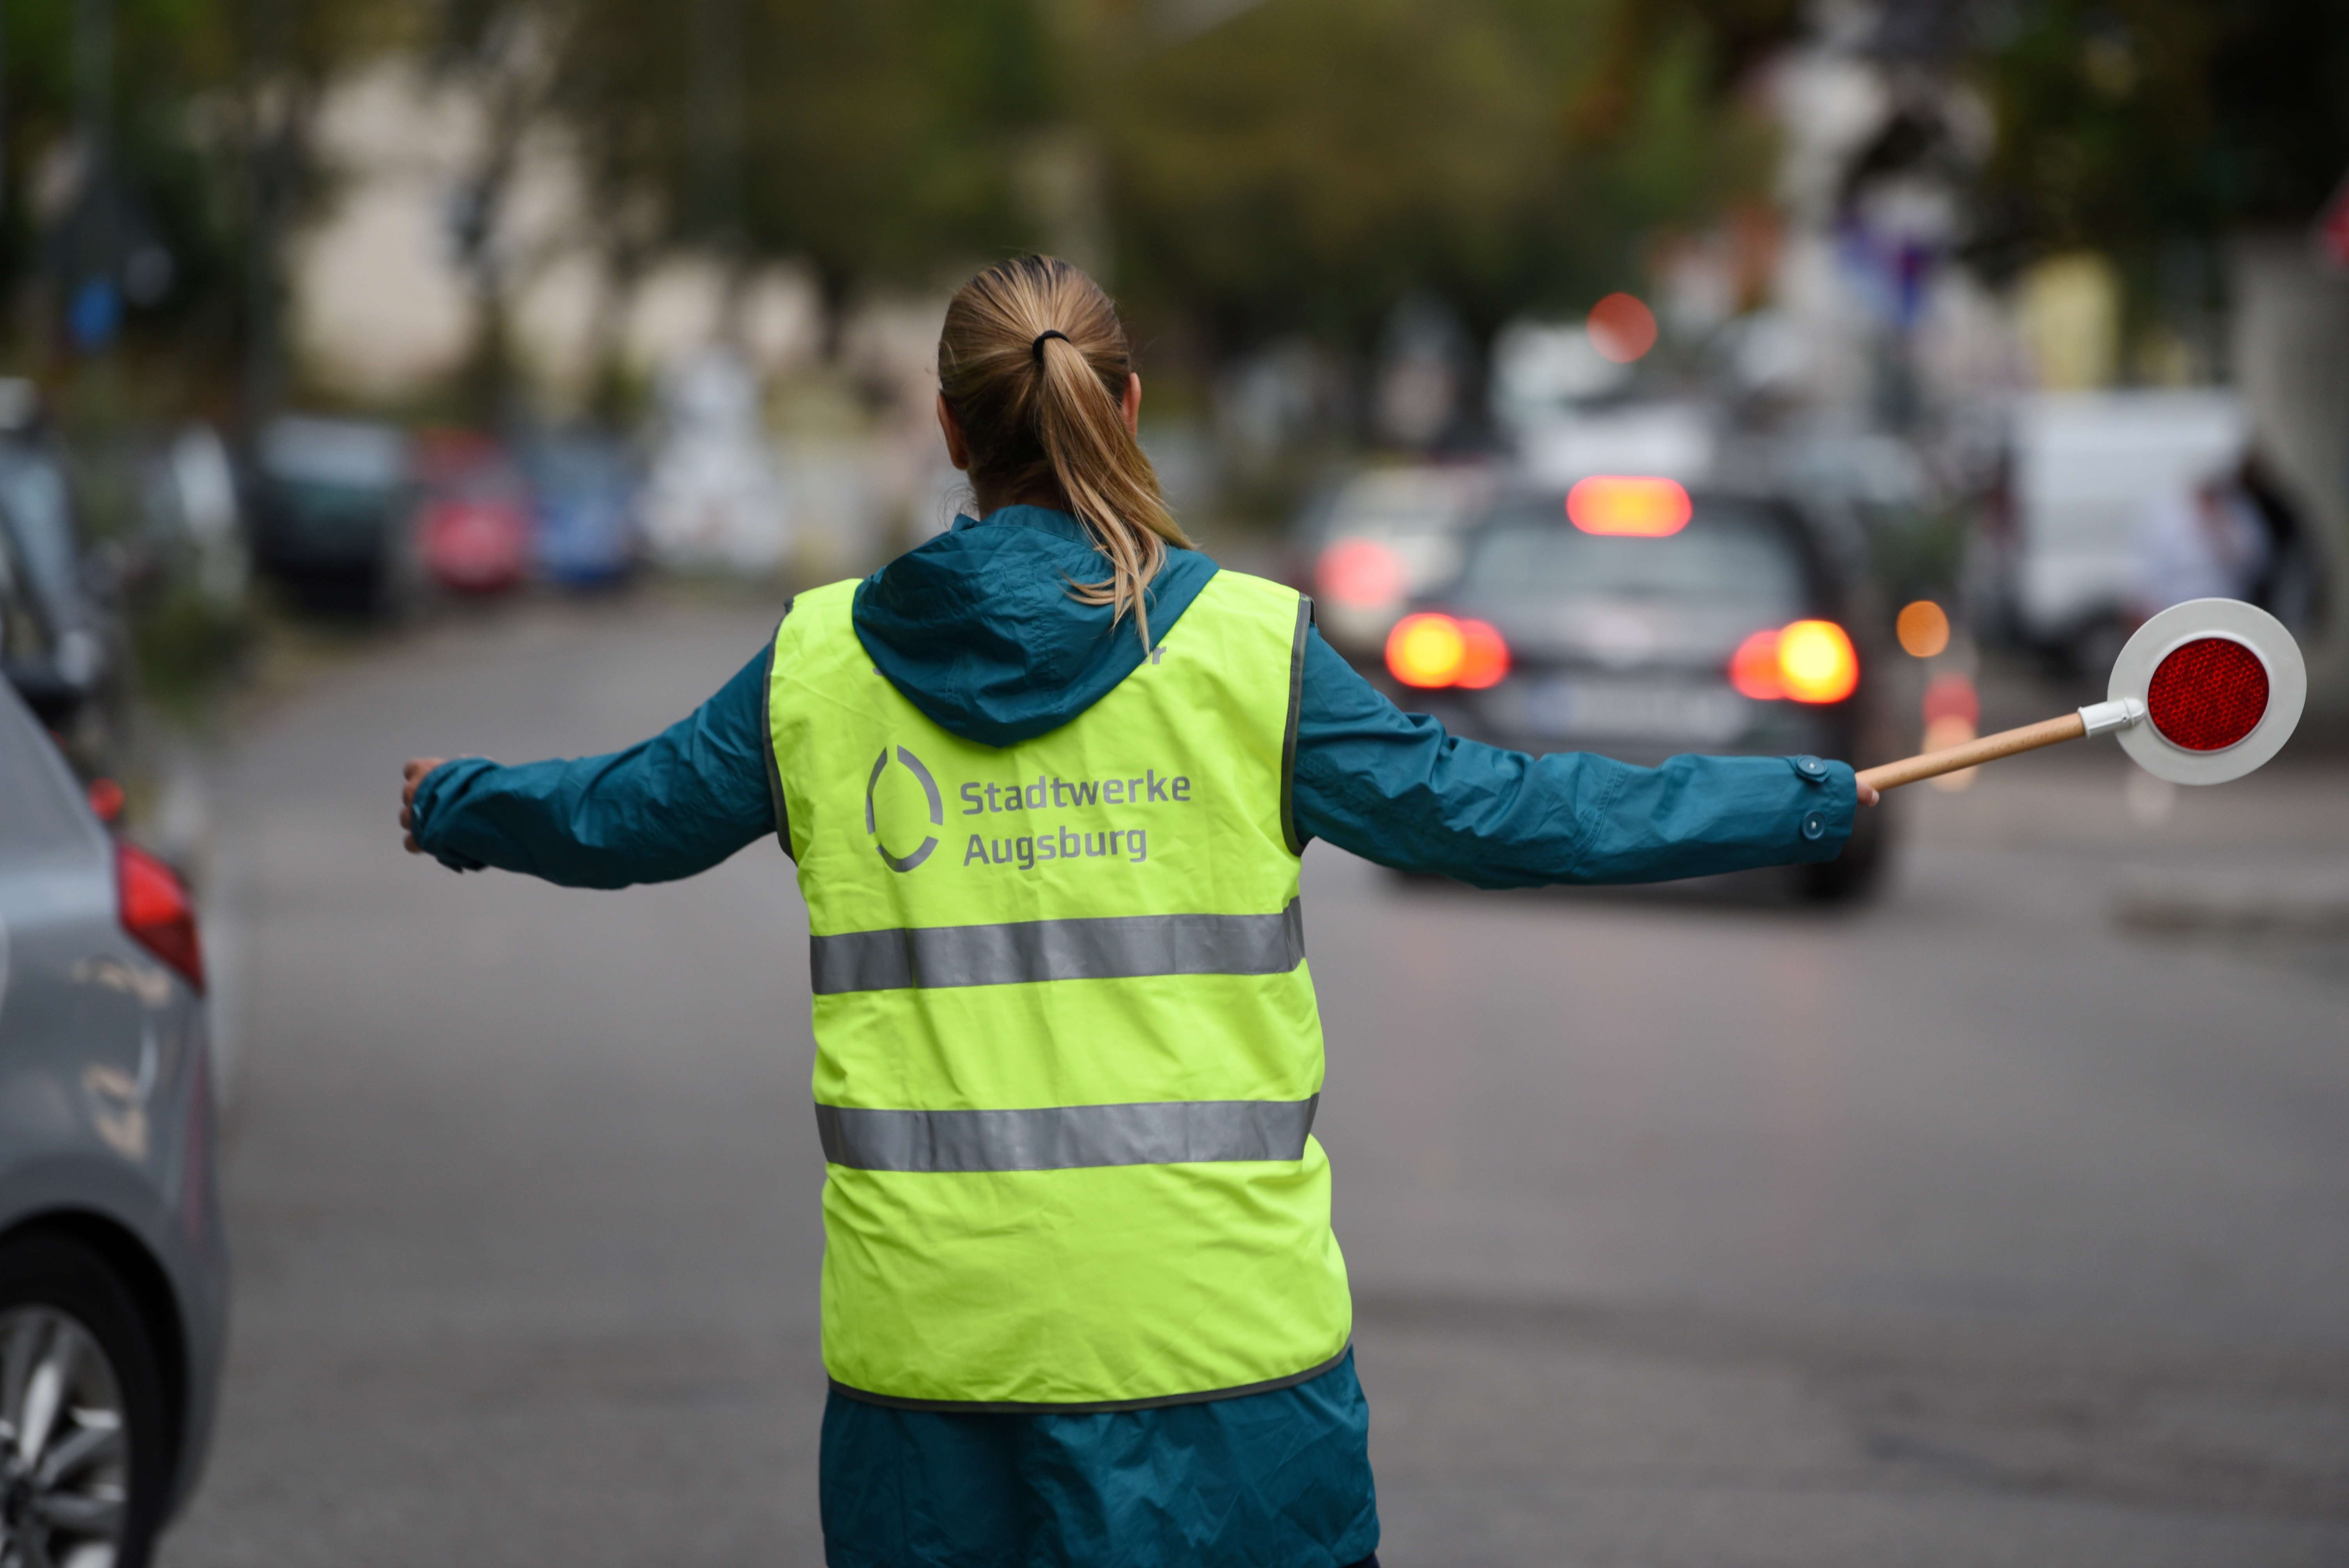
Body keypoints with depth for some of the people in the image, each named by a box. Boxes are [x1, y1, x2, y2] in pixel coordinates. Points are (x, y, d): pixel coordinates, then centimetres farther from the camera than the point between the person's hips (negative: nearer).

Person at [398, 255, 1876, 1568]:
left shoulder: (821, 667, 3)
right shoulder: (1249, 652, -4)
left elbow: (626, 815, 17)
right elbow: (1484, 812, -1)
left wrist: (455, 806, 40)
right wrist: (1808, 800, 9)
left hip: (934, 1342, 2)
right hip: (1213, 1316, -2)